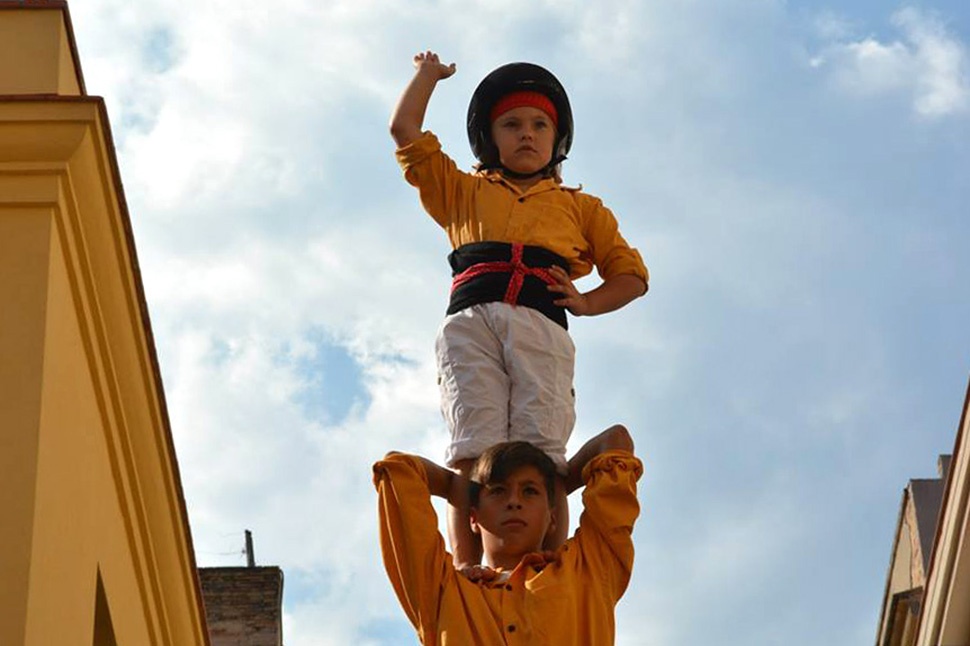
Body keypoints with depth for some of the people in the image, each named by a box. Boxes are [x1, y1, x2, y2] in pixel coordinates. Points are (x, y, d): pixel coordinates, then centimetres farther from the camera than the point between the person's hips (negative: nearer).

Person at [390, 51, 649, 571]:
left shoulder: (580, 207, 33)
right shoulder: (464, 192, 34)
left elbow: (631, 274, 26)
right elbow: (404, 130, 28)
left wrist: (587, 302, 8)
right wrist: (429, 74, 41)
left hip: (541, 324, 0)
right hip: (470, 322, 0)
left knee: (542, 455, -19)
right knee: (473, 452, -20)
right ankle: (467, 572, -30)